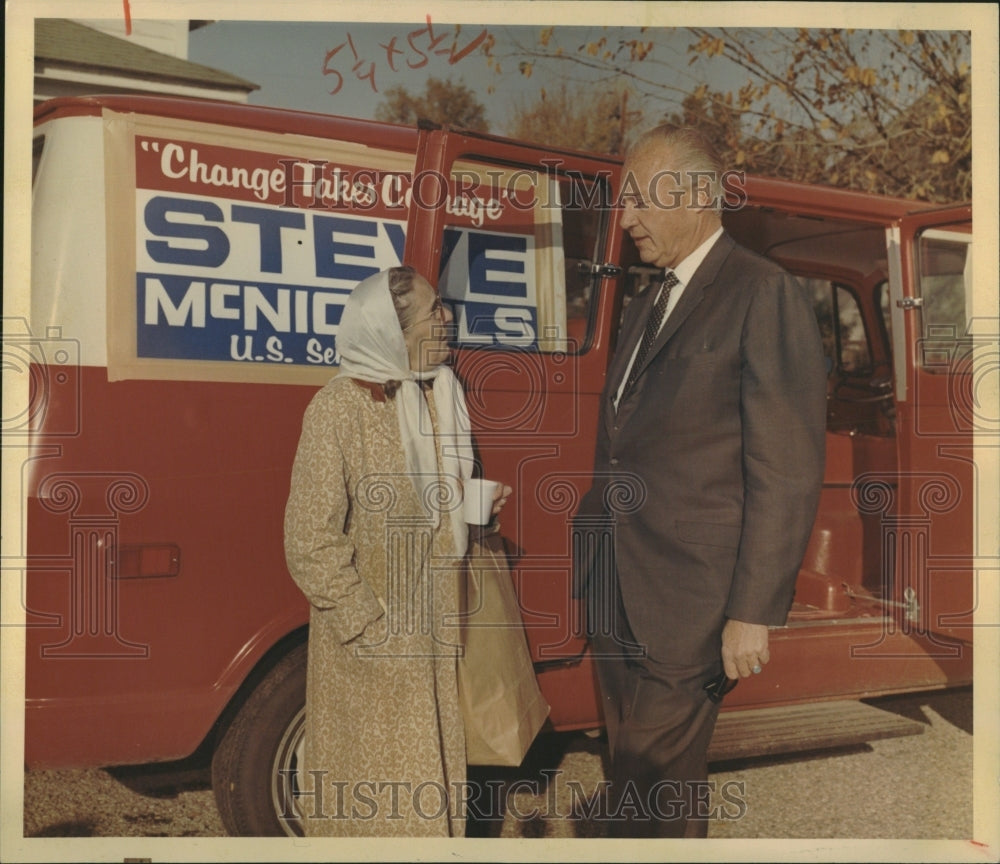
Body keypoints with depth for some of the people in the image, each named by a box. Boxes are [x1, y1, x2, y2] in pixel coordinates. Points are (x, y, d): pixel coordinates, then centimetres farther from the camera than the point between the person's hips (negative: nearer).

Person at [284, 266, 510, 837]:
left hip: (437, 634, 6)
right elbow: (313, 546, -17)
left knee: (436, 772, 15)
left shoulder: (441, 395, 3)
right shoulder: (339, 409, -17)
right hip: (373, 645, -6)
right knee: (377, 786, 7)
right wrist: (374, 633, -18)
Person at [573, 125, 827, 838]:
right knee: (630, 776, 15)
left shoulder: (766, 296, -10)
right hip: (615, 597, 8)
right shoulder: (646, 305, 17)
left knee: (663, 786, 1)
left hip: (685, 604, -7)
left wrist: (754, 613, -17)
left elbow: (788, 473, -15)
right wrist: (594, 541, 13)